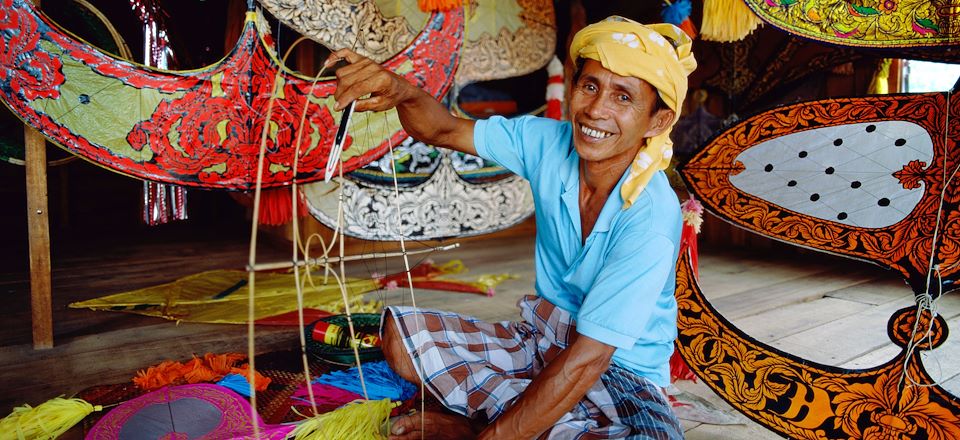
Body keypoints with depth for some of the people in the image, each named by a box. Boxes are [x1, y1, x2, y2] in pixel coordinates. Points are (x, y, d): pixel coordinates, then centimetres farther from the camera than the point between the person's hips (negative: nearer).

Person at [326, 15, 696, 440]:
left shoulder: (650, 222, -27)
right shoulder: (549, 143, -11)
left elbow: (586, 361, -28)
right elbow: (447, 131, -4)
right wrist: (403, 91, -28)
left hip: (620, 375, -4)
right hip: (541, 341, 5)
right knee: (402, 332, -11)